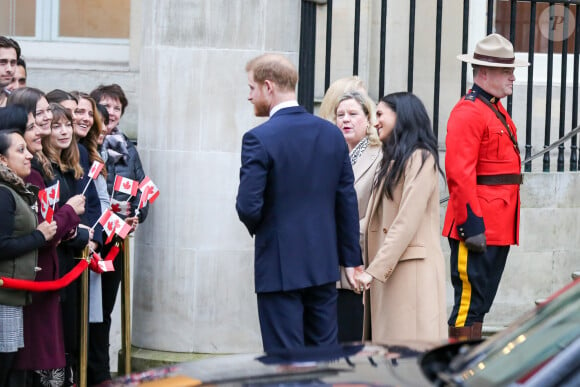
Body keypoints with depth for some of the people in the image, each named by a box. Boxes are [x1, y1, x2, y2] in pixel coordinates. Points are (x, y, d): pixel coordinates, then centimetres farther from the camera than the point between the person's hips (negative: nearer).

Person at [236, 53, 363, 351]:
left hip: (279, 267, -6)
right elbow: (347, 201, 7)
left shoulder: (259, 139, -14)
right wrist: (351, 259, 13)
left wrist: (257, 227, 6)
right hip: (324, 264, 6)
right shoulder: (332, 134, 5)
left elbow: (248, 206, -17)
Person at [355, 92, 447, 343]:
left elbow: (407, 221, -15)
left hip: (411, 269, -9)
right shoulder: (393, 160, 22)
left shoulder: (420, 159, -7)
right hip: (388, 268, 9)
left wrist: (375, 270, -17)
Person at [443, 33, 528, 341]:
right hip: (479, 230, -10)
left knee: (481, 302, 13)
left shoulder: (497, 111, 18)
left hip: (499, 228, 10)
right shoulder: (467, 113, -13)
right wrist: (471, 226, -23)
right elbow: (459, 174, -20)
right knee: (469, 303, -7)